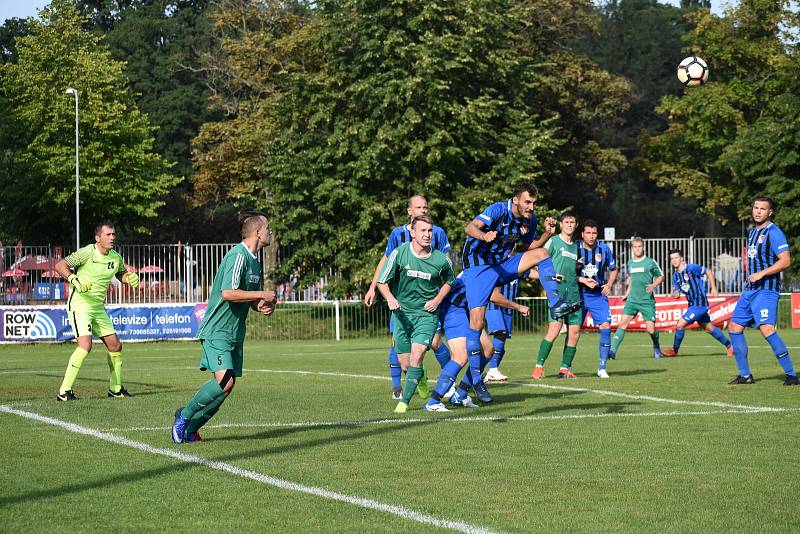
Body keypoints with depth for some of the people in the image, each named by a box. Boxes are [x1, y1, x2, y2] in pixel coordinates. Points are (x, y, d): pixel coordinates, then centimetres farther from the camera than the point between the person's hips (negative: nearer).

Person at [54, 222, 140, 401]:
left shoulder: (116, 257, 5)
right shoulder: (87, 252, -15)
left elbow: (121, 274, 25)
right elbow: (60, 265, -16)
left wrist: (130, 277, 2)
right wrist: (74, 279, -32)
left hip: (98, 307, 8)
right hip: (80, 304, -8)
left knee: (116, 346, 8)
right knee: (85, 345, -23)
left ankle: (115, 389, 25)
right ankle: (64, 391, -19)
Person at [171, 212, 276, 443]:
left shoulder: (255, 260, 15)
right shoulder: (238, 256, -15)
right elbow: (228, 293, -26)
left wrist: (262, 307, 5)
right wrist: (263, 295, -17)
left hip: (235, 333, 10)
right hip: (217, 331, -10)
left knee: (227, 386, 4)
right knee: (224, 381, -22)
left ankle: (189, 428, 16)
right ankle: (185, 414, -2)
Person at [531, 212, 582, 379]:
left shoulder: (575, 246, 22)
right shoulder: (554, 241, 3)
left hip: (573, 292, 7)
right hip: (557, 290, -7)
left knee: (575, 331, 0)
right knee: (555, 328, -18)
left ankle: (565, 368, 7)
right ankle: (539, 367, -14)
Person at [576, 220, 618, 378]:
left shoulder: (604, 248, 1)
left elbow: (613, 269, 14)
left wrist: (609, 284, -4)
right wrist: (583, 280, -17)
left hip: (599, 295, 1)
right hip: (579, 294, -1)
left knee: (605, 327, -13)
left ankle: (602, 368, -7)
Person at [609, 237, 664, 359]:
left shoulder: (650, 262, -1)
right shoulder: (630, 263, 13)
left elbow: (661, 277, 8)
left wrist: (654, 285, -11)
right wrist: (627, 294, 22)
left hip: (647, 300, -3)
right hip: (632, 299, 3)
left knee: (651, 329, -6)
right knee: (623, 323, -13)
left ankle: (656, 347, 26)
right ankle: (612, 351, -18)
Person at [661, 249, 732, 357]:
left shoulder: (691, 268, -14)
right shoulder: (675, 276, 8)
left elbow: (708, 272, -6)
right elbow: (676, 291, 12)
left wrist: (713, 288, -7)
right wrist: (675, 294, -13)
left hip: (699, 304, -8)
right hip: (692, 304, 8)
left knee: (680, 324, -11)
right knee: (709, 328, 16)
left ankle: (675, 350, 6)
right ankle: (729, 346, 27)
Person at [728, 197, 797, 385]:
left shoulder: (774, 232, -11)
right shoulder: (752, 232, 16)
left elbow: (785, 261, -19)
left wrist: (761, 274, -22)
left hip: (766, 289, -9)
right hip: (750, 289, 10)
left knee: (767, 329, -23)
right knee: (734, 327, 8)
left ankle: (791, 375, -18)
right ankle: (745, 375, 15)